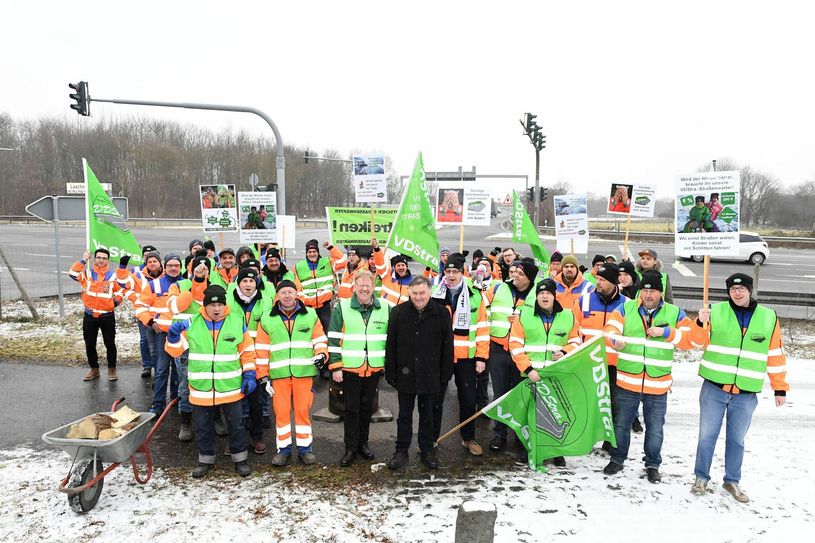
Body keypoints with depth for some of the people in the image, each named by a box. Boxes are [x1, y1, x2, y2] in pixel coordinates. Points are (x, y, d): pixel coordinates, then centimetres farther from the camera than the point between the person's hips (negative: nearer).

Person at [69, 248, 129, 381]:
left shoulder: (113, 275, 1)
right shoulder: (87, 273, 3)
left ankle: (112, 370, 18)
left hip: (107, 316, -2)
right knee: (89, 344, 10)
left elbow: (121, 290, 7)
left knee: (110, 344, 5)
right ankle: (94, 369, 25)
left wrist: (116, 301, -6)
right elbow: (73, 273, -13)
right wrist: (83, 260, -10)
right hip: (89, 315, 2)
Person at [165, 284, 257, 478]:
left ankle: (240, 458, 27)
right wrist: (173, 337, -17)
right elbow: (175, 350, 3)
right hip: (201, 388, 1)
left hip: (231, 387, -1)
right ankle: (206, 459, 33)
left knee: (236, 424, 11)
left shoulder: (237, 322, -4)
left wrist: (249, 375, -1)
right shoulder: (192, 324, -3)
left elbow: (247, 351, 3)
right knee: (203, 426, 14)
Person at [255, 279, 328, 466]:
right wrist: (263, 375, 3)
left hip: (304, 371, 0)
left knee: (303, 409, 4)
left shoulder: (310, 315, 7)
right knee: (281, 411, 5)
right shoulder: (267, 318, 6)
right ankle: (283, 449, 18)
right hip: (278, 373, 0)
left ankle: (305, 447, 17)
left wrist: (321, 354, -10)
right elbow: (262, 349, 6)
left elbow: (319, 339, 10)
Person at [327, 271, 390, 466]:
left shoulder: (385, 308, 3)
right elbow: (333, 339, -4)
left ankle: (363, 443, 29)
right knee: (351, 408, 4)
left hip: (374, 368, 2)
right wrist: (335, 366, -8)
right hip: (350, 368, -2)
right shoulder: (342, 307, -3)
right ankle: (351, 448, 15)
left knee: (367, 407, 14)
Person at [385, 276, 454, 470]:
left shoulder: (441, 314, -4)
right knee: (404, 415, 12)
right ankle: (401, 451, 24)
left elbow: (447, 347, 0)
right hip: (405, 374, 0)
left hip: (430, 376, 0)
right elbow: (390, 345, -1)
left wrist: (446, 375, -2)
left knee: (428, 415, 14)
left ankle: (427, 450, 28)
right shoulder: (398, 312, -4)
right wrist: (390, 373, -3)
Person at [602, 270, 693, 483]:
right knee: (621, 424, 13)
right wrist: (615, 340, -32)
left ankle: (653, 465, 32)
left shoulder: (675, 313, 2)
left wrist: (666, 332, -17)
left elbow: (691, 339, -4)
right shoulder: (625, 309, -1)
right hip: (627, 382, 0)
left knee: (655, 429, 13)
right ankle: (617, 459, 31)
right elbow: (609, 331, -9)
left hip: (658, 385, 0)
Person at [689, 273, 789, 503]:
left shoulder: (769, 318, 2)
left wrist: (780, 388, 9)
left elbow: (775, 356, 7)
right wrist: (701, 324, -24)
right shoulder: (716, 312, -3)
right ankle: (701, 477, 23)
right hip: (714, 388, -1)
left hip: (746, 394, 1)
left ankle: (732, 481, 30)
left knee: (737, 439, 14)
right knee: (707, 435, 7)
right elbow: (698, 342, -4)